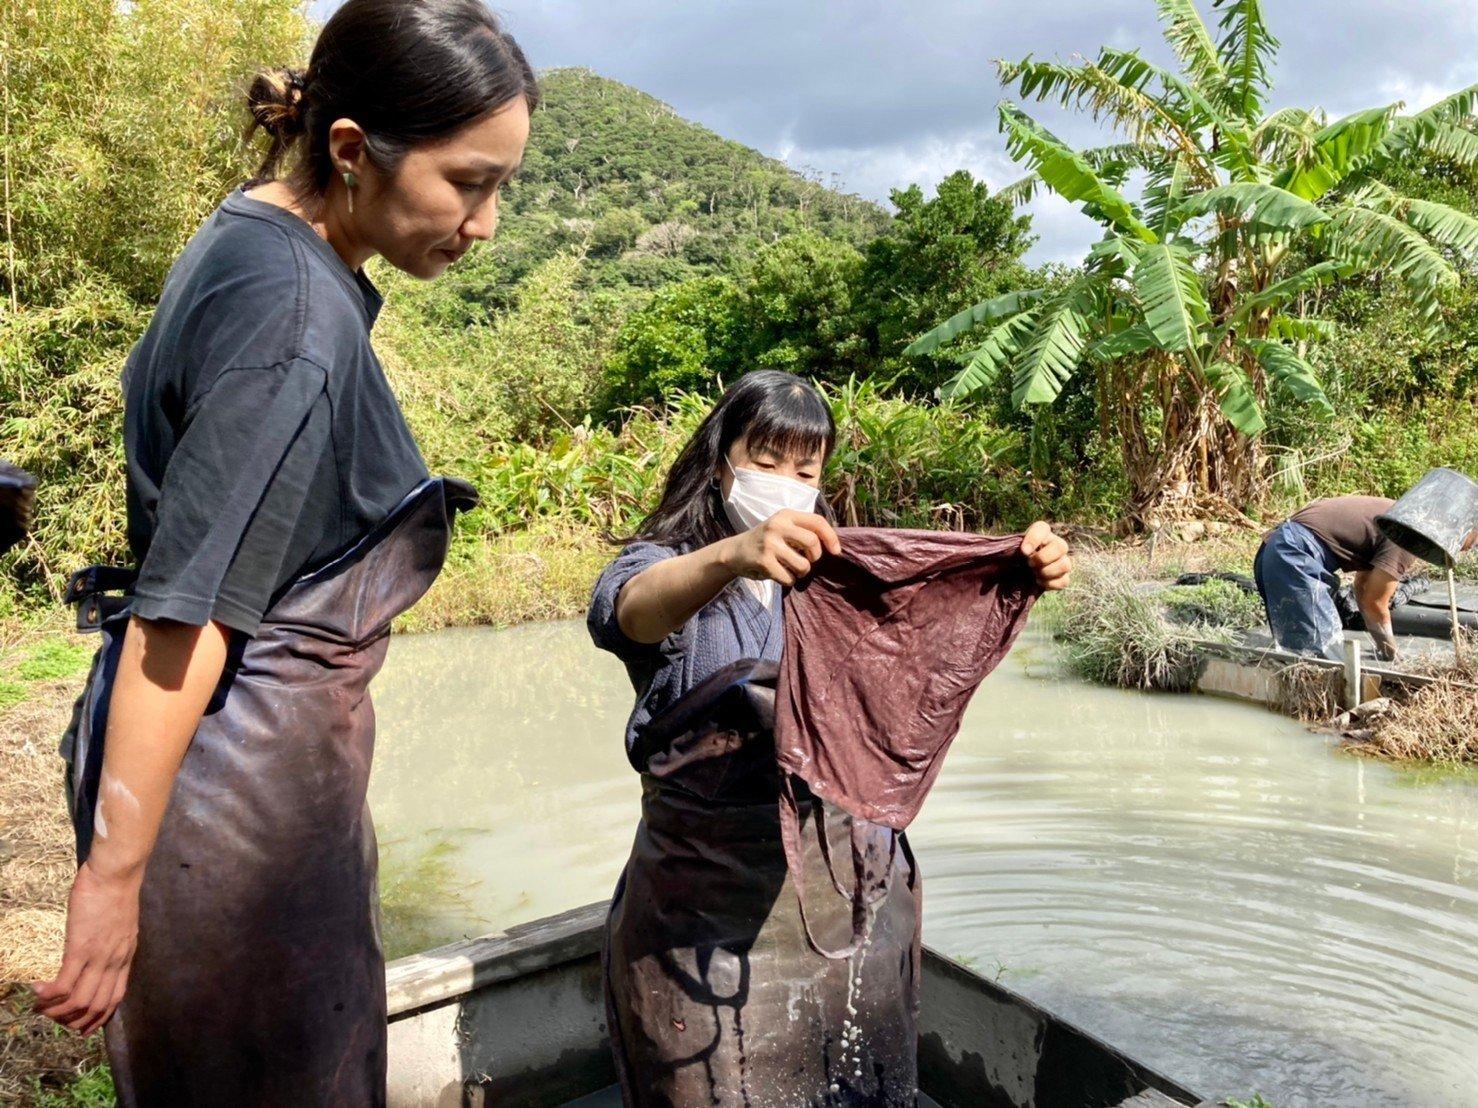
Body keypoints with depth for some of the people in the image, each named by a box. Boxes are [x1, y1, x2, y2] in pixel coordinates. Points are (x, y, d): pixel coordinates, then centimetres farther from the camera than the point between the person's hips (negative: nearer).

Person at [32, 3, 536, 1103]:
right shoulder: (297, 311, -23)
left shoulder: (251, 241, 7)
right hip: (241, 766, -9)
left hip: (259, 735, 9)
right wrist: (114, 873, -19)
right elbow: (185, 612, -25)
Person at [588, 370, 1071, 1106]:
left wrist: (1025, 572, -29)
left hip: (856, 893, 4)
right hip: (711, 914, -3)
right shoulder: (662, 567, -5)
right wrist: (730, 556, -49)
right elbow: (631, 611, -29)